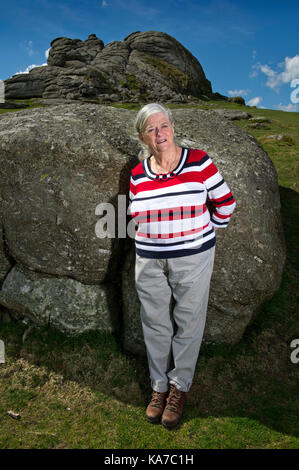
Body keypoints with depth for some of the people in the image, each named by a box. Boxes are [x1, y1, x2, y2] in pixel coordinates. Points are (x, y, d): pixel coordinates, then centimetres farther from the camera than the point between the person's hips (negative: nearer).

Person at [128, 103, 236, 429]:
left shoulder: (198, 161, -7)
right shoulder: (138, 175, 2)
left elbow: (226, 201, 2)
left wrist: (206, 232, 8)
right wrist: (154, 235, 12)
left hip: (193, 258, -2)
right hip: (149, 261, 3)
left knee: (188, 322, 8)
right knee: (155, 323, 11)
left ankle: (180, 385, 31)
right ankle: (159, 385, 32)